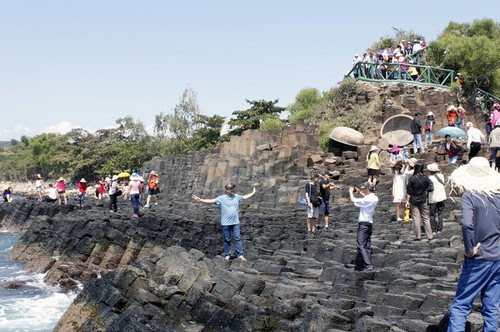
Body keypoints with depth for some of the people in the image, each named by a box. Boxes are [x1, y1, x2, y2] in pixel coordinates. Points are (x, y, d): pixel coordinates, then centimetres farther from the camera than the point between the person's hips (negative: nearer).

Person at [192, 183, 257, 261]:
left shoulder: (236, 197, 7)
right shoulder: (221, 198, -4)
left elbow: (245, 197, 22)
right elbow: (211, 201, -11)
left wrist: (253, 193, 28)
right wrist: (200, 200, -21)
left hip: (235, 222, 2)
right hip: (225, 223, -2)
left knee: (237, 238, 1)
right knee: (227, 239, 7)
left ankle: (240, 255, 4)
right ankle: (227, 255, 17)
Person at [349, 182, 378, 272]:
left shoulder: (367, 200, -22)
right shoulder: (374, 198, 6)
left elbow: (353, 200, -16)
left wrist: (351, 192, 1)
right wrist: (360, 193, 23)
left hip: (363, 224, -9)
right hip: (370, 223, 9)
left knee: (361, 245, -8)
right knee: (367, 245, 13)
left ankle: (368, 265, -13)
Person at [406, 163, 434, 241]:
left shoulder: (412, 178, -11)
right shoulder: (425, 178, -5)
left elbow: (409, 191, -9)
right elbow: (431, 188, -1)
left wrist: (407, 201, -3)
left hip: (414, 201, -2)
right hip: (423, 200, 2)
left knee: (416, 218, 2)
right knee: (425, 218, 10)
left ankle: (418, 236, 3)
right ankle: (429, 236, 11)